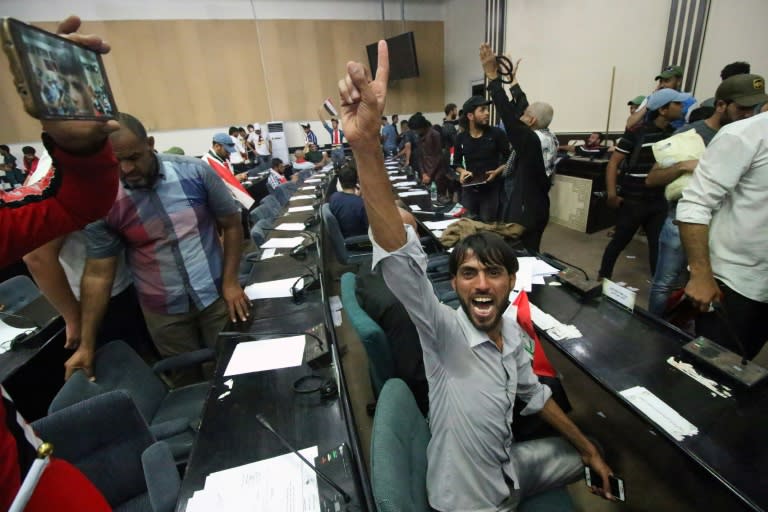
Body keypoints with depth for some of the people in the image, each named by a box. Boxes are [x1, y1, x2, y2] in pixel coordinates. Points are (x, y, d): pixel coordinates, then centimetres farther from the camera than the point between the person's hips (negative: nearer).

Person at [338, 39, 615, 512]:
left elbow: (533, 394, 6)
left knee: (581, 460, 22)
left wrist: (588, 448, 14)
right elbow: (400, 260, -51)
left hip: (508, 471, 6)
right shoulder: (444, 332, -32)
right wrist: (366, 146, -62)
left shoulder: (510, 328, -11)